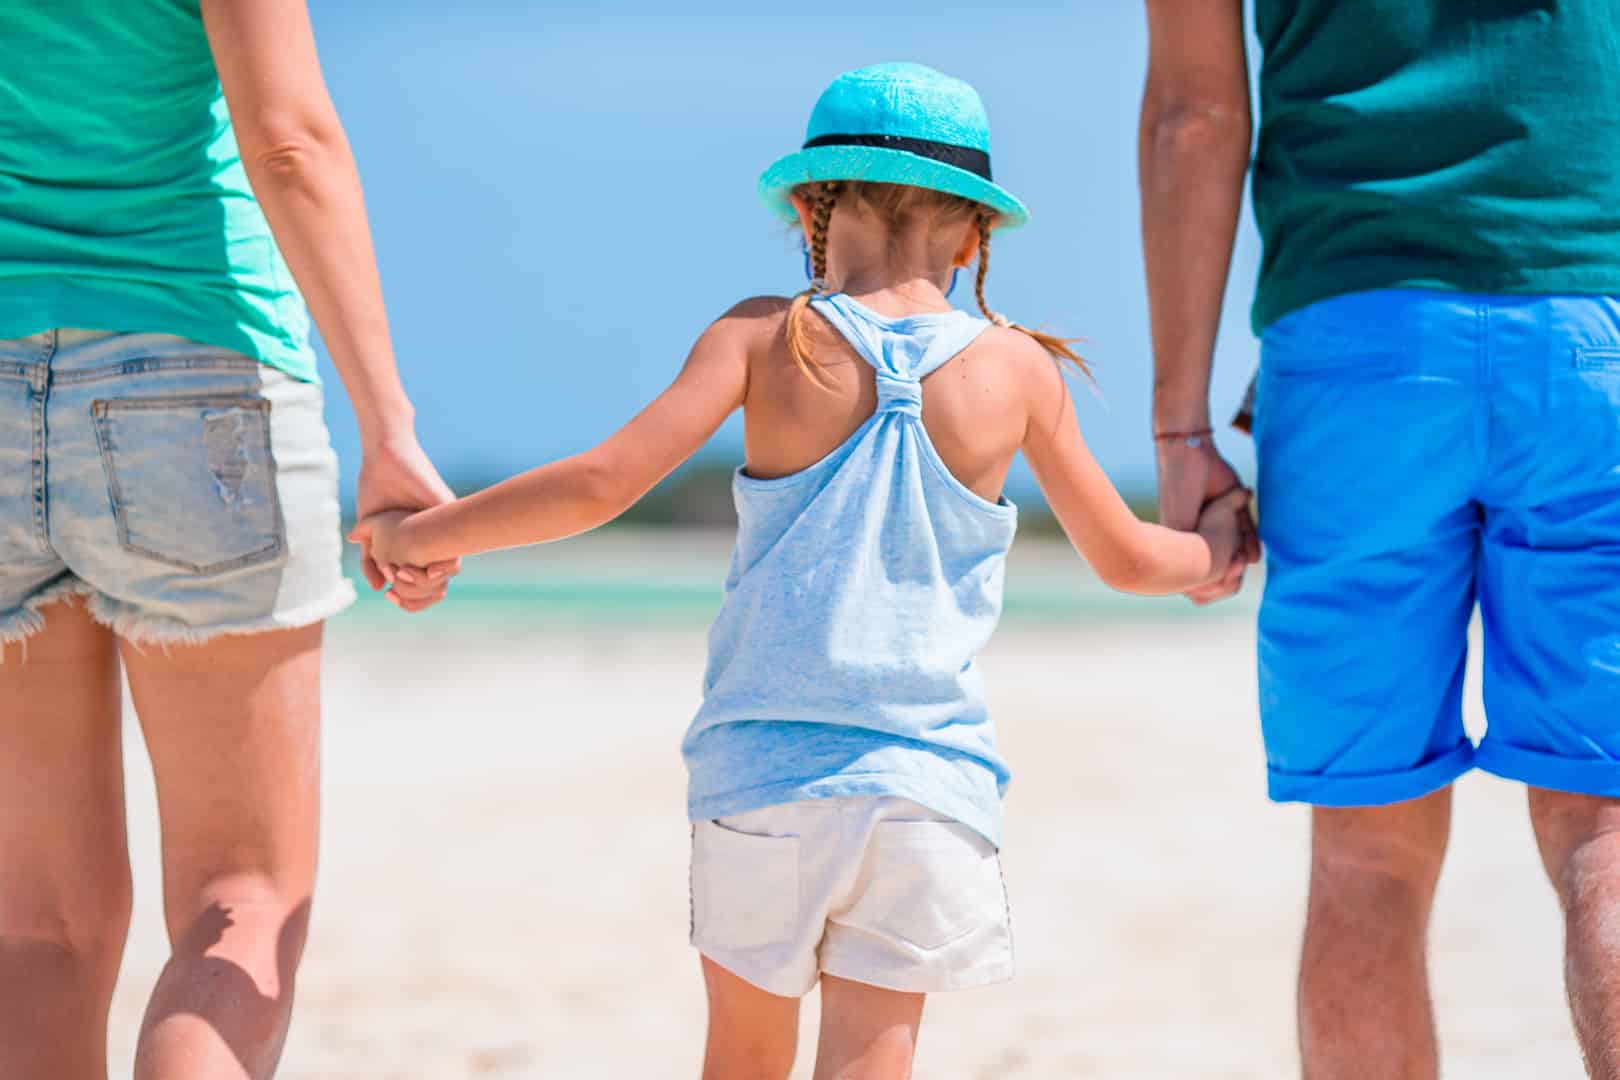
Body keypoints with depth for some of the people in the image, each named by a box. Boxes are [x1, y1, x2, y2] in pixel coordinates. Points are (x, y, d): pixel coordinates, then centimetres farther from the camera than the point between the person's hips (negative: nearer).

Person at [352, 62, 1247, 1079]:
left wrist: (422, 533, 1)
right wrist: (1215, 551, 36)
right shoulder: (1016, 369, 4)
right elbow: (1125, 557, 15)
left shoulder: (767, 339, 0)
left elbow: (605, 481, -10)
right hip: (928, 779, 0)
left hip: (763, 773, 0)